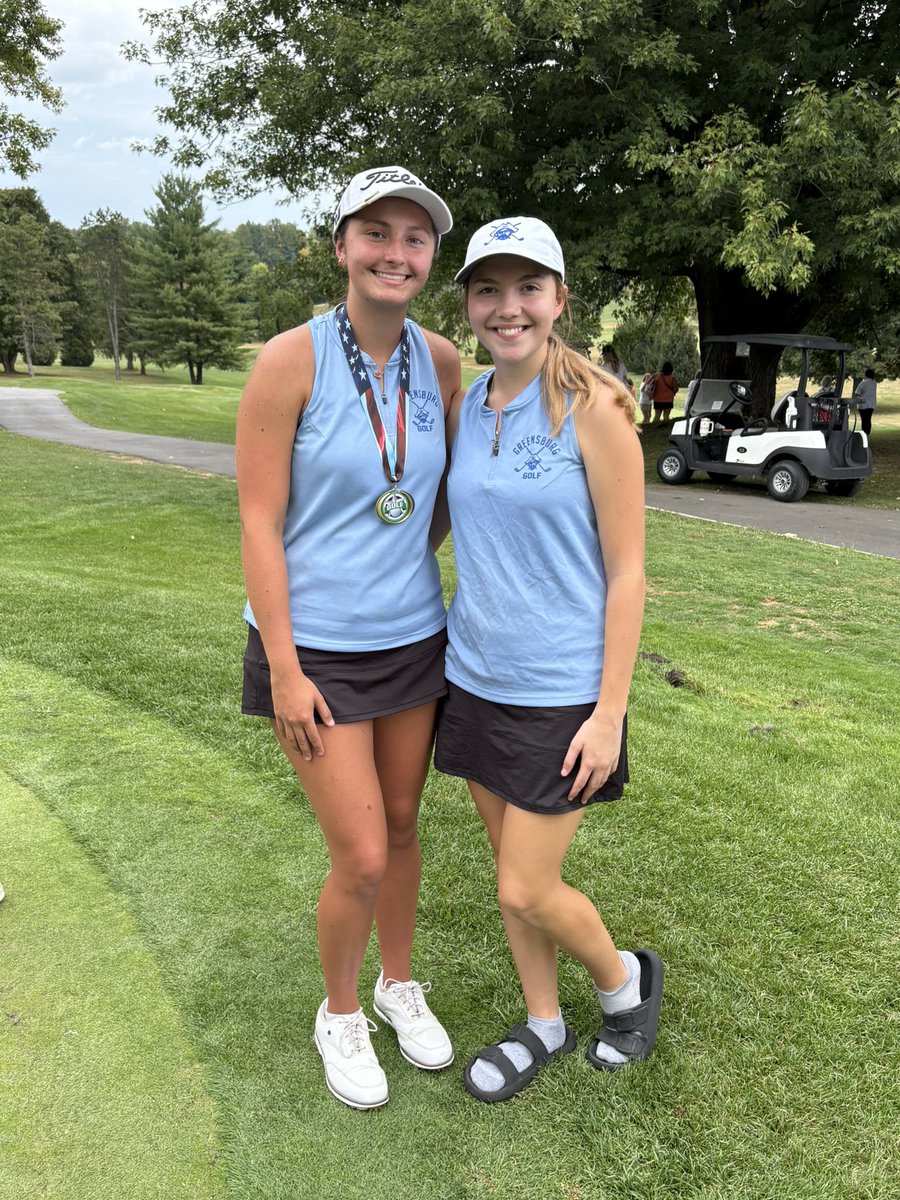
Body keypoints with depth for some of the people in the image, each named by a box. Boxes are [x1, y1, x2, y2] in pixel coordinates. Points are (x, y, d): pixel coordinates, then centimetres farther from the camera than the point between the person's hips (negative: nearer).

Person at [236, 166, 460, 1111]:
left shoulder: (441, 361, 0)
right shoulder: (290, 361, -14)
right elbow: (258, 525, -14)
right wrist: (283, 670, -15)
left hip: (413, 639, 5)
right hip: (317, 649, -4)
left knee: (401, 827, 18)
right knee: (362, 858, 0)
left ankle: (400, 984, 44)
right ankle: (339, 1012, 30)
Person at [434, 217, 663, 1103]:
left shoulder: (594, 409, -13)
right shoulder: (467, 409, 4)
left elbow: (627, 574, -12)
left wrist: (610, 712, -14)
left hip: (560, 693, -6)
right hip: (477, 678, 6)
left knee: (526, 891, 2)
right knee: (511, 869, 17)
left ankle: (626, 981, 33)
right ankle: (543, 1024, 40)